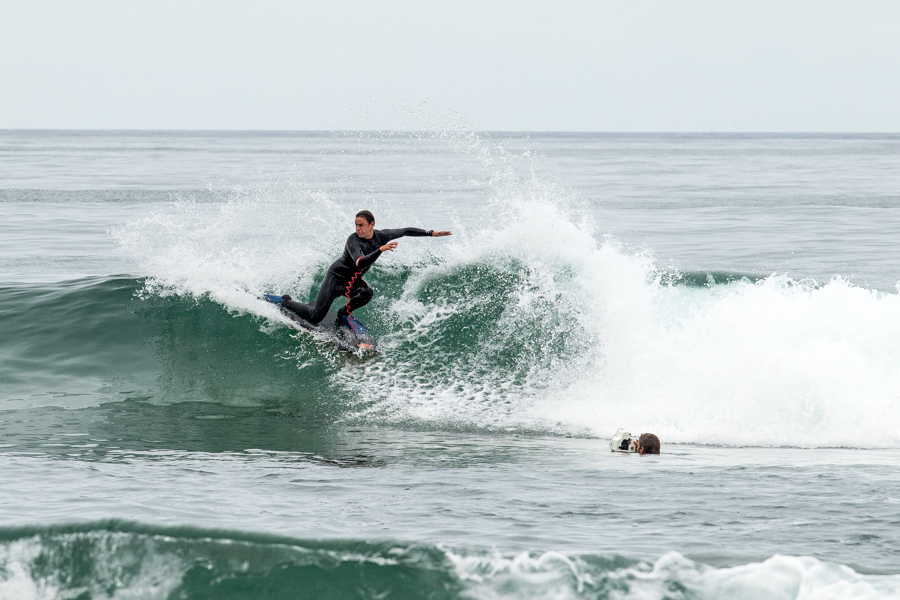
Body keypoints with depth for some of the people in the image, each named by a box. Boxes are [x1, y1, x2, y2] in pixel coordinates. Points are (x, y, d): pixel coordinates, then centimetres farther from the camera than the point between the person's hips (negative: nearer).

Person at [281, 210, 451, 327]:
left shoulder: (381, 236, -9)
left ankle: (344, 313, 1)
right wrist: (380, 250, -53)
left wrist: (431, 234, -2)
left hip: (352, 281, 5)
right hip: (336, 277, -5)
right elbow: (360, 263, -42)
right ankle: (287, 302, 19)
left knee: (366, 293, -30)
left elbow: (406, 231, 0)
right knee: (315, 317, -9)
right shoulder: (353, 240, -27)